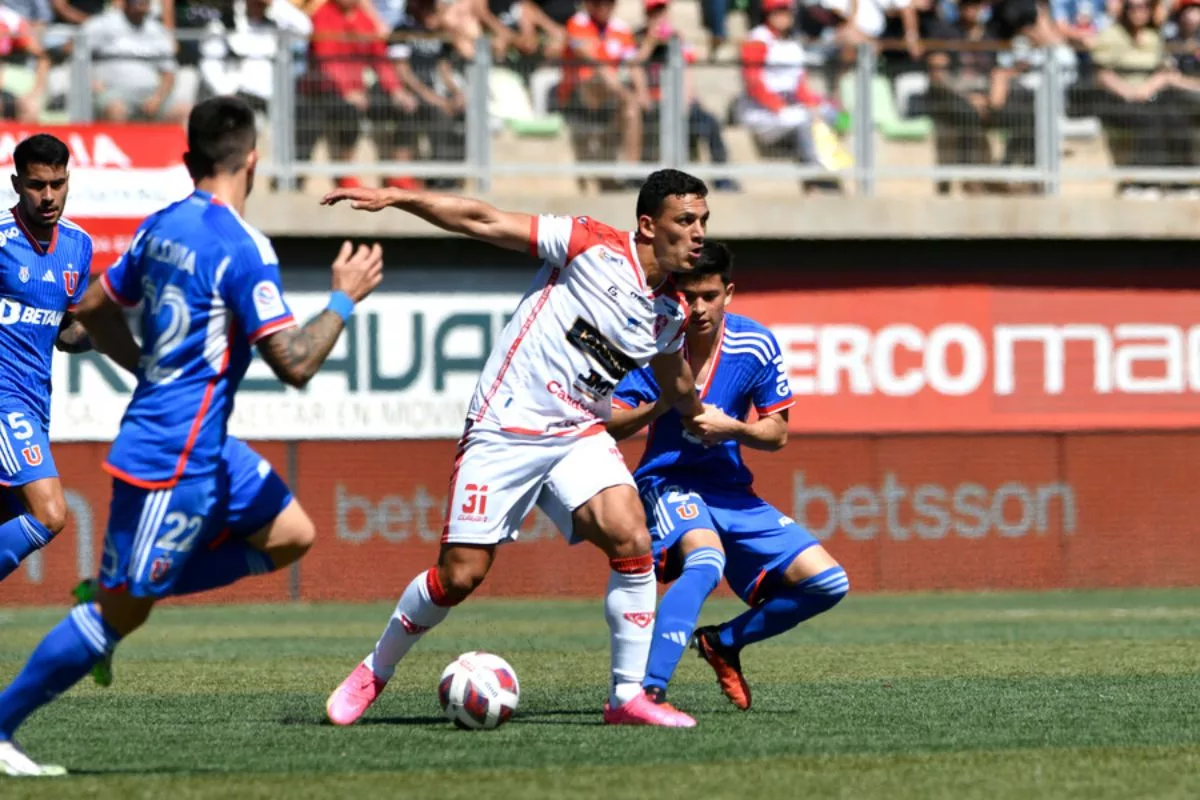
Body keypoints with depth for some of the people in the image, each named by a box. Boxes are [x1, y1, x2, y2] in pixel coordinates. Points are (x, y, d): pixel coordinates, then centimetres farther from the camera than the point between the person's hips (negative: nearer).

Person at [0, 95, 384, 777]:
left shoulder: (162, 226, 7)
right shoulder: (244, 249, -19)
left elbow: (94, 306, 19)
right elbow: (294, 364, -22)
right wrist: (345, 299, -9)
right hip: (176, 458, -9)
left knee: (287, 536, 16)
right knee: (122, 611, -3)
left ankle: (113, 595, 14)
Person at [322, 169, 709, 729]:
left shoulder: (670, 314, 6)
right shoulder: (593, 246, -10)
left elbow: (677, 392, 29)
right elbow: (485, 222, -11)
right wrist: (393, 198, -17)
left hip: (579, 435, 4)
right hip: (503, 431, -4)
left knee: (632, 540, -20)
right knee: (461, 574, -5)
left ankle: (628, 697, -11)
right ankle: (375, 672, 21)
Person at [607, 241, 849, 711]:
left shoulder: (756, 346, -6)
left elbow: (777, 434, 1)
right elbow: (609, 427, -14)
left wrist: (732, 428, -20)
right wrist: (661, 405, -32)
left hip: (732, 492, 5)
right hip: (668, 482, -5)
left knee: (828, 584, -4)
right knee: (706, 558, -38)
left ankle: (724, 643, 19)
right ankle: (647, 691, -45)